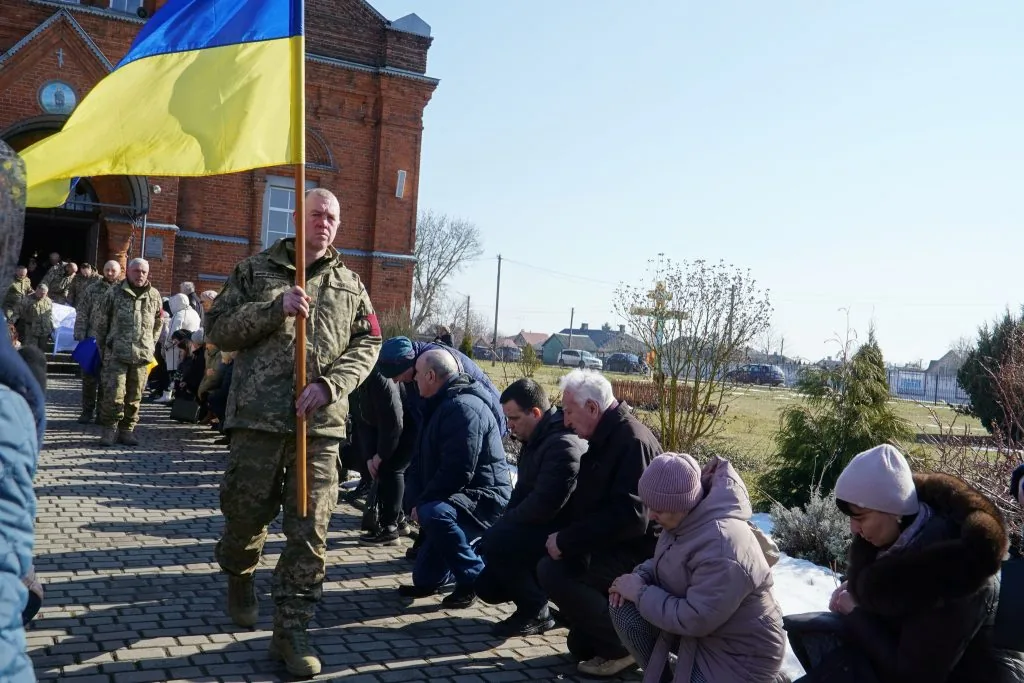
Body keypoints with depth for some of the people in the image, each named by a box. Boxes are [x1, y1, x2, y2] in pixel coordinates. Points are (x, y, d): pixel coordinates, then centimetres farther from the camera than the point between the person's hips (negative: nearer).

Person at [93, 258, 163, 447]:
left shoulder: (154, 295, 9)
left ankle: (127, 429, 19)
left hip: (142, 354, 3)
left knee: (135, 395, 7)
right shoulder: (114, 292, 1)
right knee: (114, 393, -6)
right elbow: (99, 321, 5)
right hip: (116, 353, -3)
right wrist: (99, 347, 5)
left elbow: (158, 324, 19)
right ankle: (110, 428, 8)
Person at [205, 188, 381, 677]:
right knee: (246, 512, 11)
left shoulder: (349, 285, 14)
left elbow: (367, 344, 8)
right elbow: (218, 328, 3)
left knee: (310, 530, -1)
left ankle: (291, 630, 9)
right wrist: (275, 309, -12)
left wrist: (329, 385, -9)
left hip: (321, 423, 1)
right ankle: (239, 578, 43)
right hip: (259, 417, -1)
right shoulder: (255, 271, 8)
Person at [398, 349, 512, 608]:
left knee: (433, 513, -37)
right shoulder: (441, 404, 13)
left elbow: (457, 472, -30)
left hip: (484, 500, -9)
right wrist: (414, 501, -7)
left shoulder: (464, 407, -22)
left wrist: (422, 502, -18)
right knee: (426, 578, 8)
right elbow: (421, 462, 9)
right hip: (459, 499, 9)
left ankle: (474, 577, -19)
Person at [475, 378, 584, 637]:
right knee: (488, 587, 7)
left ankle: (536, 613, -10)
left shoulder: (564, 444, -24)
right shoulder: (537, 440, 9)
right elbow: (522, 491, 16)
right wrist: (505, 522, 0)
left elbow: (544, 505, -29)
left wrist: (506, 522, -14)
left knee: (495, 543, -26)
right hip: (540, 529, 10)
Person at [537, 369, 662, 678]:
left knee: (553, 571, -23)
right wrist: (565, 537, 4)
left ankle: (621, 646, -8)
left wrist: (566, 541, -25)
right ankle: (588, 640, 16)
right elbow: (589, 502, 19)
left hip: (635, 553, -10)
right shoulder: (606, 438, 10)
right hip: (611, 545, 10)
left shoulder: (633, 441, -21)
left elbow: (629, 517, -30)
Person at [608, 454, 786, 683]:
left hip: (741, 653, -8)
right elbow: (665, 562, 11)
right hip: (701, 619, 8)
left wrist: (640, 593, -20)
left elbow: (693, 620, -31)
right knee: (624, 608, -8)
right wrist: (641, 576, -10)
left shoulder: (722, 548, -34)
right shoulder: (686, 519, -7)